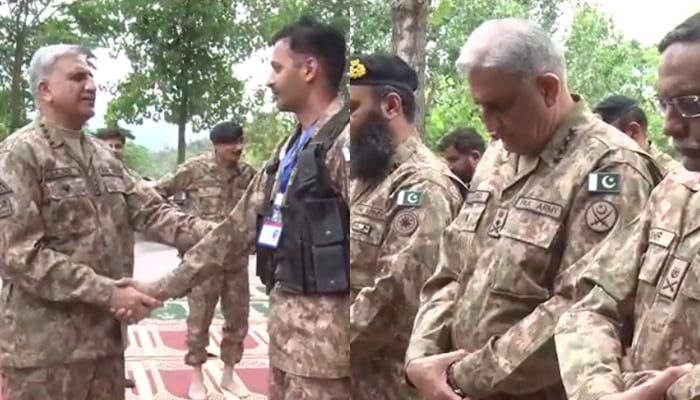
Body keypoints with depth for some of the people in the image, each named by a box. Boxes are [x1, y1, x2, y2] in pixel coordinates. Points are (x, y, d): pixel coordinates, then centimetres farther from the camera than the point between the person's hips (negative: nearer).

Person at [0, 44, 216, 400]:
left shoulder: (102, 155, 13)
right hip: (45, 344, -7)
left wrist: (208, 233, -9)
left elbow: (150, 210, 8)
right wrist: (106, 292, -22)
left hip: (104, 333, 7)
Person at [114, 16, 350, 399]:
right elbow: (238, 228, 17)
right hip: (284, 316, 9)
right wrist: (165, 285, 16)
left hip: (325, 320, -9)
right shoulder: (288, 150, 15)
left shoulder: (347, 142, -14)